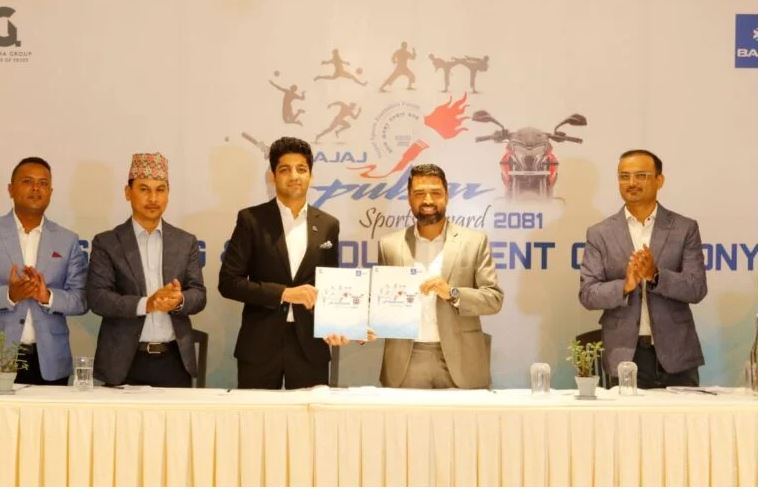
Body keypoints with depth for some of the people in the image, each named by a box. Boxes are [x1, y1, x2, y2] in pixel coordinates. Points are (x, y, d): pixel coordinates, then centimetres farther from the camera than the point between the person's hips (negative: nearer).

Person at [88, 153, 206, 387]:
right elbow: (97, 297, -7)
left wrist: (179, 300, -19)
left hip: (175, 361, 2)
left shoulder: (186, 242, 9)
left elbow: (199, 295, 5)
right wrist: (146, 304, -22)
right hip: (125, 361, -2)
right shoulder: (106, 243, 2)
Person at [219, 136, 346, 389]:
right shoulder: (251, 219, -1)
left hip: (310, 344, 2)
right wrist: (283, 293, -15)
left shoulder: (328, 225, 8)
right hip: (260, 344, -2)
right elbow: (228, 282, -6)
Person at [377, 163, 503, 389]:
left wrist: (453, 294, -16)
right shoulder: (390, 245, 8)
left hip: (459, 363, -1)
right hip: (405, 364, 1)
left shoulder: (474, 241, 4)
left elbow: (494, 298, 0)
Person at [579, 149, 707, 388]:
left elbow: (697, 289, -4)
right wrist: (625, 285, -20)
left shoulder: (685, 228, 4)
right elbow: (587, 294, -2)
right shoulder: (600, 233, 4)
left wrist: (655, 275, -20)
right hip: (625, 356, 0)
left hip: (676, 356, 0)